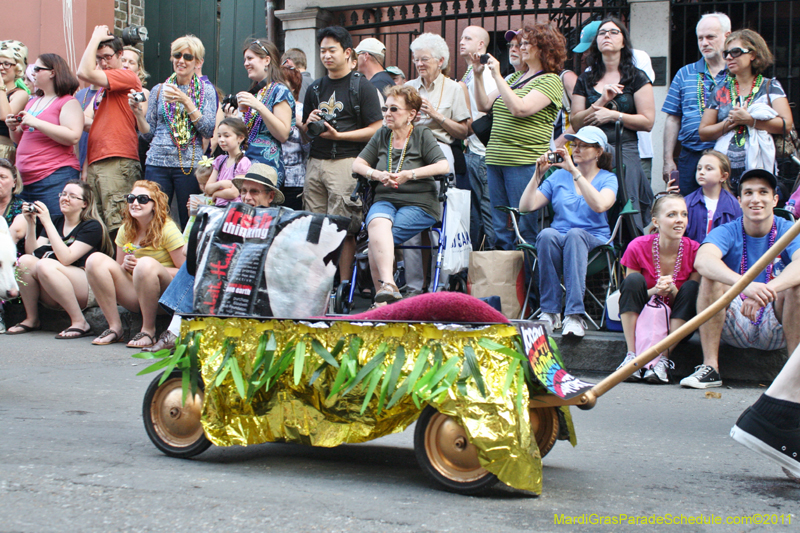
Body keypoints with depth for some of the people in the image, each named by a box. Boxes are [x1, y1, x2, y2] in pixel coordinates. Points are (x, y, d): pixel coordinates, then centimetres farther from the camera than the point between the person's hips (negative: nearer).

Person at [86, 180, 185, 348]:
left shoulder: (166, 229, -7)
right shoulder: (125, 230, 9)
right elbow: (118, 269, 17)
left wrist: (148, 269, -19)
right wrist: (125, 266, -8)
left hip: (164, 295, -5)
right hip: (136, 297, 5)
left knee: (147, 264, -36)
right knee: (96, 260, -13)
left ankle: (148, 331, -21)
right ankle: (114, 327, -12)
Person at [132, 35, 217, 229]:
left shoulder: (206, 91, 7)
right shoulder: (159, 90, 14)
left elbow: (209, 130, -6)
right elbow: (149, 133, 16)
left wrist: (186, 101, -13)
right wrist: (138, 112, -1)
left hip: (190, 164, -2)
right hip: (157, 162, 2)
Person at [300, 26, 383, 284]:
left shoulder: (362, 87, 1)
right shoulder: (315, 89, 19)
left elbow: (376, 129, -6)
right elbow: (303, 130, 26)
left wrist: (338, 135, -13)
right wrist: (309, 124, 2)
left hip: (346, 163, -6)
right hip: (315, 163, 6)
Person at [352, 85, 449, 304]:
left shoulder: (422, 135, 5)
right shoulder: (381, 135, 18)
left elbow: (443, 166, -9)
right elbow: (357, 164, 13)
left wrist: (409, 174, -17)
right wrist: (377, 174, -8)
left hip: (419, 204, -3)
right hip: (385, 200, 3)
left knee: (376, 239, -29)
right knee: (378, 223, -33)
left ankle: (383, 292, -29)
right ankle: (388, 284, -43)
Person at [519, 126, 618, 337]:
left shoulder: (607, 179, 10)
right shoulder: (559, 176, 19)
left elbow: (600, 205, -16)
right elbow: (526, 206, 10)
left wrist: (574, 172, -16)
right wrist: (538, 174, 1)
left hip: (594, 241, -2)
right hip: (558, 240, 2)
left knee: (575, 234, -38)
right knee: (546, 235, -34)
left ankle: (574, 315, -44)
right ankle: (550, 312, -32)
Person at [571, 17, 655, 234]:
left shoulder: (636, 78, 8)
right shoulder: (585, 79, 16)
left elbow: (647, 122, 0)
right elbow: (575, 122, 7)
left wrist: (612, 115, -6)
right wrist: (601, 101, -6)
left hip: (625, 152, -2)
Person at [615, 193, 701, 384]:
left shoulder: (694, 250, -13)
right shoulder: (638, 247, -14)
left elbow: (690, 298, -5)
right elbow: (630, 290, -7)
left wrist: (672, 291, -27)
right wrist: (654, 291, -27)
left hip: (677, 324, 1)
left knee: (691, 287, -24)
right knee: (634, 280, -24)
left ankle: (662, 360, -29)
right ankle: (632, 356, -27)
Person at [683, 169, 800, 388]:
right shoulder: (727, 232, -5)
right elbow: (702, 261, -30)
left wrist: (769, 290, -48)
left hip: (777, 329, 0)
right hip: (736, 327, 0)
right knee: (711, 277, -23)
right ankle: (709, 368, -23)